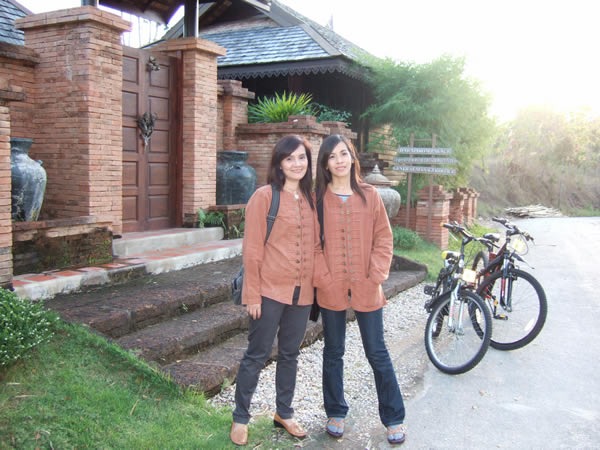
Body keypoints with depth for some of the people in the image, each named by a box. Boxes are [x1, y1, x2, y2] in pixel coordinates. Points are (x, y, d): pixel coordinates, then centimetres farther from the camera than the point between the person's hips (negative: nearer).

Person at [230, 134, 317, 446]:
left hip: (302, 291, 5)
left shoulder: (311, 198, 7)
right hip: (270, 290, -5)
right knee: (257, 354, 6)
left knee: (290, 354, 17)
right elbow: (252, 249, -11)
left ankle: (284, 413, 34)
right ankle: (240, 418, 23)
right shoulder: (264, 196, -10)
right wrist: (252, 294, -12)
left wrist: (313, 285, 7)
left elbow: (314, 244, 11)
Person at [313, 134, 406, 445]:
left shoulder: (369, 195, 2)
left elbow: (384, 239, 1)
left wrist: (376, 276, -8)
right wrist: (323, 277, -10)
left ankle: (394, 418, 24)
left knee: (377, 353, 8)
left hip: (366, 289, 0)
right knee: (333, 353, 14)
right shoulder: (318, 198, 0)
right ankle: (335, 413, 31)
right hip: (331, 289, 1)